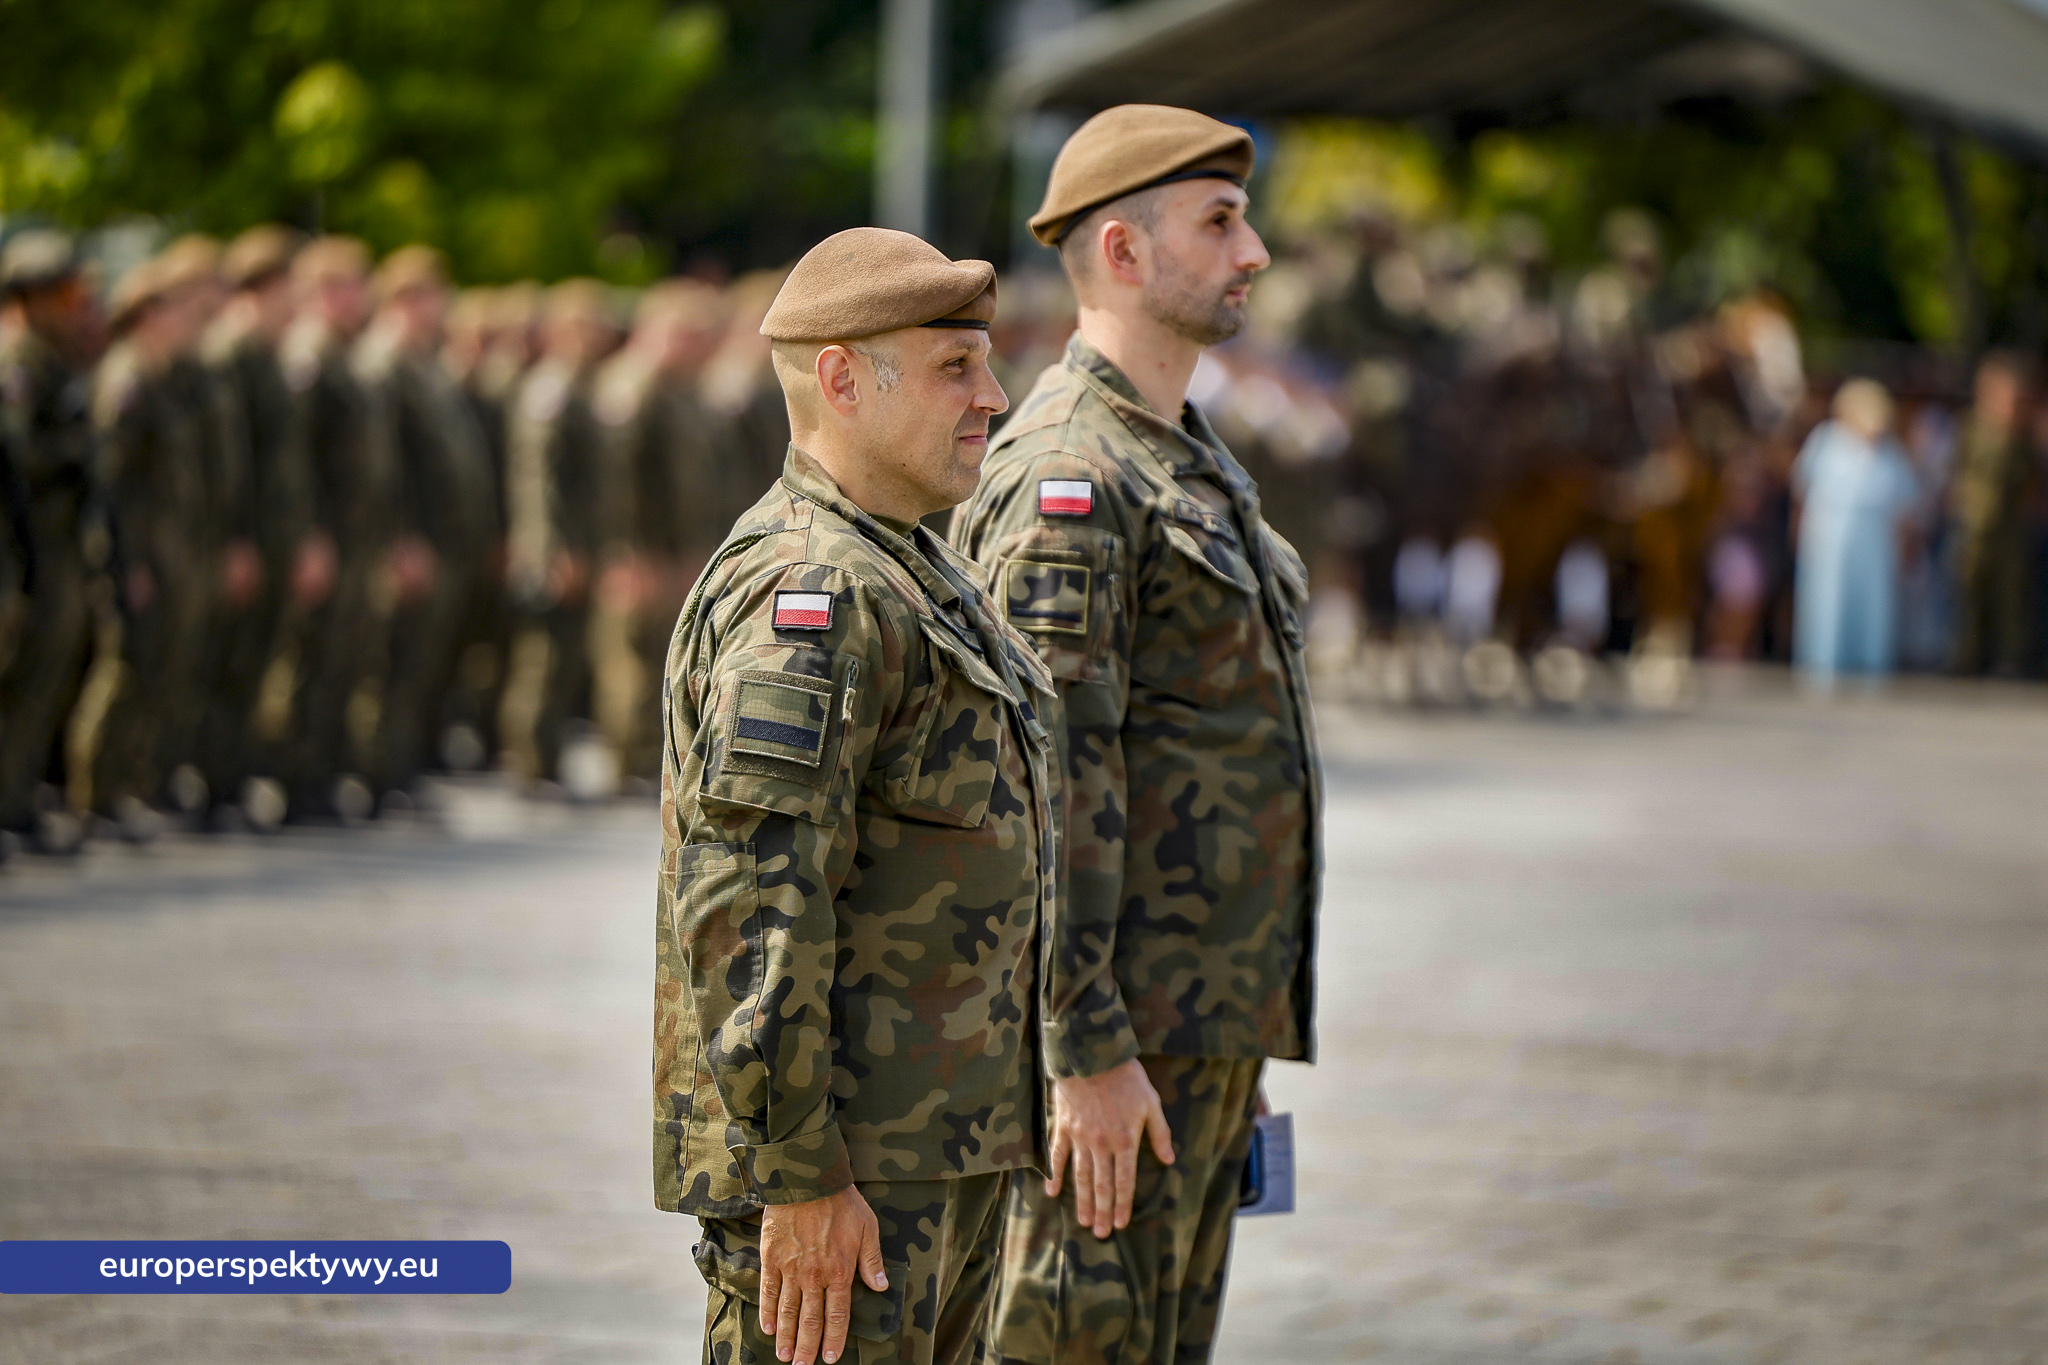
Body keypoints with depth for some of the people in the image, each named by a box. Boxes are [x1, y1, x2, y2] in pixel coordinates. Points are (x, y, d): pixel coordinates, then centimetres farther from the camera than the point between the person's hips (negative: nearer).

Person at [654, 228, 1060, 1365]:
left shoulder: (907, 580, 18)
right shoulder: (809, 597, -17)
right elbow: (748, 912, -24)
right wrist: (800, 1178, -25)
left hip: (940, 1146, 10)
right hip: (838, 1165, -10)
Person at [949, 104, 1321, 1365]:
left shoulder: (1191, 462, 17)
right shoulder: (1069, 477, -15)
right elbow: (1051, 778, -20)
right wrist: (1091, 1053, -23)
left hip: (1214, 1021, 10)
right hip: (1132, 1030, -10)